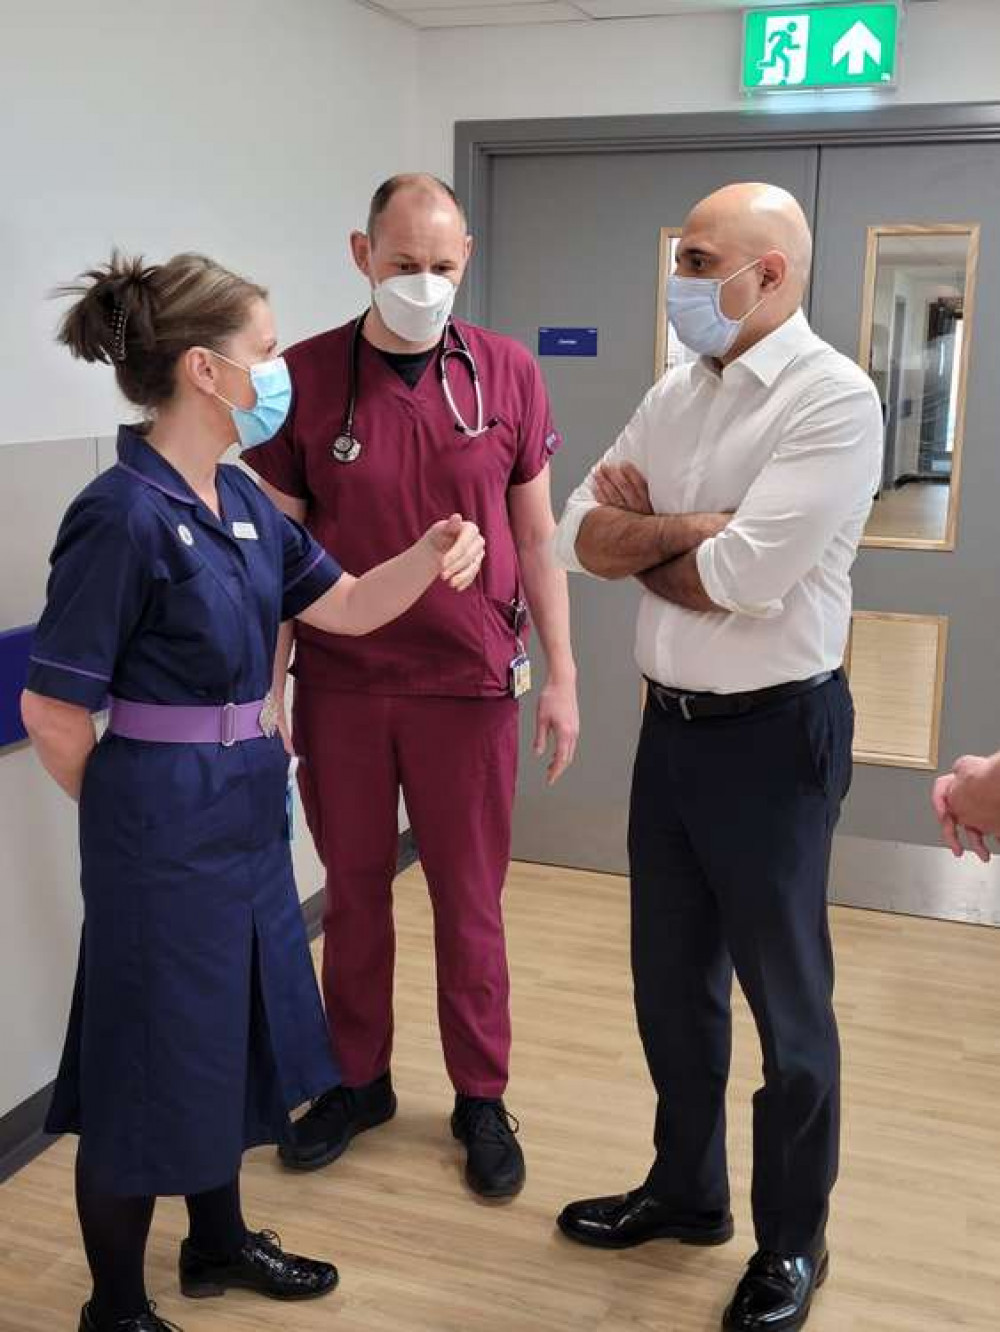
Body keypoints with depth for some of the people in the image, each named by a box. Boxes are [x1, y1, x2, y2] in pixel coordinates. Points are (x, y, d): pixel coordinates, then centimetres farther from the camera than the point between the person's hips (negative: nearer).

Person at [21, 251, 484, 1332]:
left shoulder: (238, 498, 6)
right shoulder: (123, 515, -21)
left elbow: (343, 606, 11)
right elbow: (51, 708, -19)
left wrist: (431, 554, -8)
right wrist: (135, 806, -3)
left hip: (245, 809, 9)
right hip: (164, 821, -9)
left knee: (227, 1034, 22)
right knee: (151, 1059, 7)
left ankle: (218, 1242, 44)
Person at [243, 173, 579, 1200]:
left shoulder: (506, 375, -3)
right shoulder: (303, 378, -5)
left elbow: (536, 537, 3)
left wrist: (560, 674, 1)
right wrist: (265, 691, -3)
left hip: (468, 686, 0)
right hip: (338, 688, 1)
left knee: (470, 902, 11)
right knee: (353, 891, 14)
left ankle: (481, 1098, 28)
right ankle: (357, 1080, 34)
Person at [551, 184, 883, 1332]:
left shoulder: (832, 399, -15)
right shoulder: (673, 395, 8)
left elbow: (742, 577, -25)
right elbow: (582, 535, 2)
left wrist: (635, 537, -8)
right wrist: (685, 527, -15)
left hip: (772, 733, -7)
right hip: (670, 722, 7)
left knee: (785, 1000, 9)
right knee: (670, 977, 19)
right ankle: (686, 1189, 40)